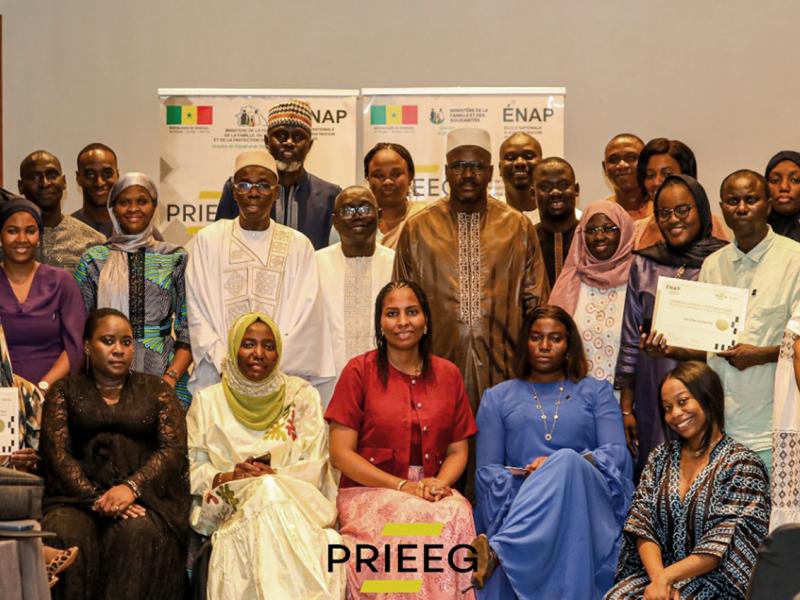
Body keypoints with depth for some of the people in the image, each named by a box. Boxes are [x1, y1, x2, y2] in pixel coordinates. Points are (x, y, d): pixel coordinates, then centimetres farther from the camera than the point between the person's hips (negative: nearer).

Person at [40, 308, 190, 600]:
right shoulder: (65, 391, 15)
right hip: (79, 495, 0)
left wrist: (131, 487, -17)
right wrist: (97, 498, -16)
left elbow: (173, 449, 3)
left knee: (138, 533, -34)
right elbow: (57, 453, 1)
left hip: (144, 494, 0)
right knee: (65, 535, -33)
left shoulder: (155, 390, 16)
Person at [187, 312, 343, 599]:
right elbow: (191, 469, 7)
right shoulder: (208, 400, 12)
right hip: (230, 508, 0)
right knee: (266, 494, -35)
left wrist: (271, 475, -14)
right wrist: (226, 478, -13)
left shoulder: (301, 395, 10)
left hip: (296, 503, 0)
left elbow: (314, 468, 3)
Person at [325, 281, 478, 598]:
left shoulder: (448, 374, 12)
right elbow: (340, 453, -4)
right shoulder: (359, 371, 1)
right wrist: (403, 486, -14)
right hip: (368, 493, -3)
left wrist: (441, 483, -11)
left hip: (433, 492, 3)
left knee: (458, 513, -31)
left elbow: (458, 450, 13)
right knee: (416, 517, -34)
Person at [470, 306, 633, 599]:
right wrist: (527, 481, -14)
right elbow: (487, 471, 9)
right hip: (518, 504, 0)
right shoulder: (497, 397, 20)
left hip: (590, 501, 0)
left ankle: (498, 550, -47)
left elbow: (617, 453, 3)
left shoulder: (596, 391, 19)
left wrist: (560, 466, -15)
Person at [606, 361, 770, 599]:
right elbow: (642, 525, 4)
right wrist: (658, 576, -13)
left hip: (714, 581, -5)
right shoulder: (661, 457, 13)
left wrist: (665, 577, -15)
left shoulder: (742, 464, -3)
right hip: (654, 571, 5)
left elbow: (723, 547, -10)